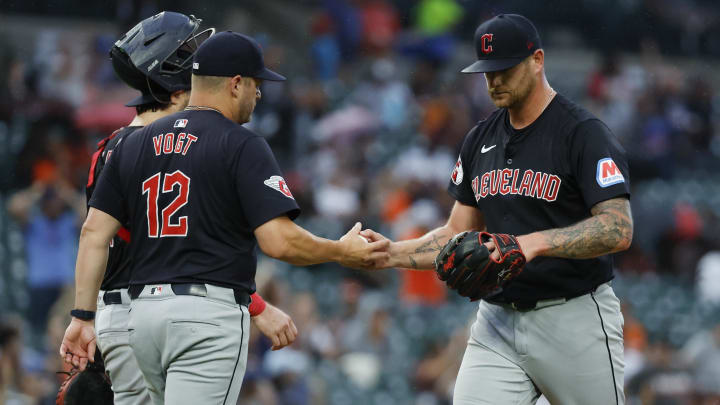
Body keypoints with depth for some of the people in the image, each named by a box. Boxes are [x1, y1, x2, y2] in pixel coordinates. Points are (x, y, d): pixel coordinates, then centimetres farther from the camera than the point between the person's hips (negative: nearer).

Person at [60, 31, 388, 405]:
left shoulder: (134, 144, 13)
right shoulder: (242, 146, -5)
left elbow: (94, 232, 8)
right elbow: (278, 241, -12)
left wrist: (82, 316, 9)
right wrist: (341, 252, 4)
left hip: (143, 315, 7)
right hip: (209, 317, -7)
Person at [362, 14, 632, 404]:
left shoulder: (583, 133, -10)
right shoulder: (481, 138, 11)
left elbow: (618, 229, -20)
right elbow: (458, 234, 16)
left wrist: (536, 243, -32)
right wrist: (393, 253, -1)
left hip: (574, 318, -5)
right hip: (498, 320, 5)